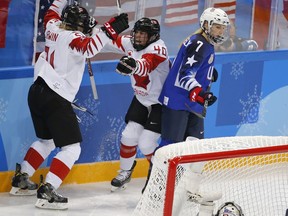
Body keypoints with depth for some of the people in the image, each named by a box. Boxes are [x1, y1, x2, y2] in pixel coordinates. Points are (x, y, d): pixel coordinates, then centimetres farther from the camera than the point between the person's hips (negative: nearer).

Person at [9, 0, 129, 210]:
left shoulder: (53, 27, 7)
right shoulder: (73, 38, -15)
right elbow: (89, 48, -36)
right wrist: (109, 30, -39)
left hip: (37, 92, 9)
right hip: (55, 99, -9)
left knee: (46, 140, 28)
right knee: (72, 148, -7)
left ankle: (21, 179, 32)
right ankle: (46, 192, -17)